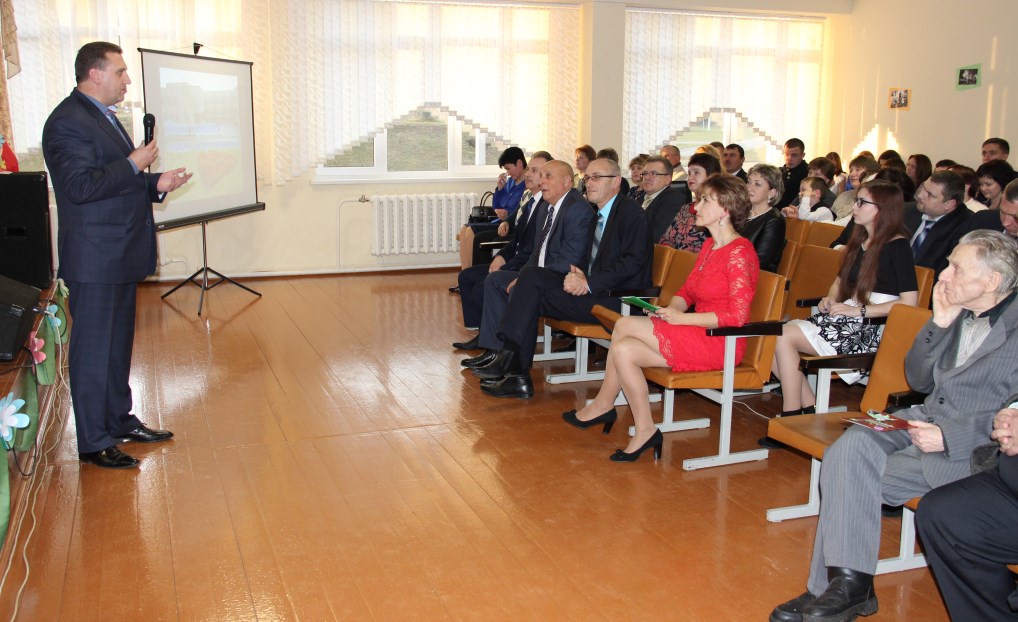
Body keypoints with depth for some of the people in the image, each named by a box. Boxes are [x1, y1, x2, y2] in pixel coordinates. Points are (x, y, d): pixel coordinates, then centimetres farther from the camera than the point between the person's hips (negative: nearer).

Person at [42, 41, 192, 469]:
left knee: (118, 344, 18)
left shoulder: (103, 116, 16)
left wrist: (155, 184, 6)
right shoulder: (67, 122, -15)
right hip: (94, 259, -10)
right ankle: (93, 442, 9)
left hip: (121, 256, 10)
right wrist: (133, 165, -19)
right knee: (94, 349, -1)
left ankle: (120, 420, 31)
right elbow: (81, 186, -25)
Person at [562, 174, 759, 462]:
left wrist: (681, 318, -18)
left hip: (720, 343, -9)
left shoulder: (740, 252, -15)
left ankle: (602, 405, 1)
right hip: (697, 336, 9)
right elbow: (687, 290, 18)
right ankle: (645, 431, -2)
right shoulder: (709, 246, 14)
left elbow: (737, 315, -21)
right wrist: (669, 310, -5)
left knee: (625, 325, -16)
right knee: (623, 349, -11)